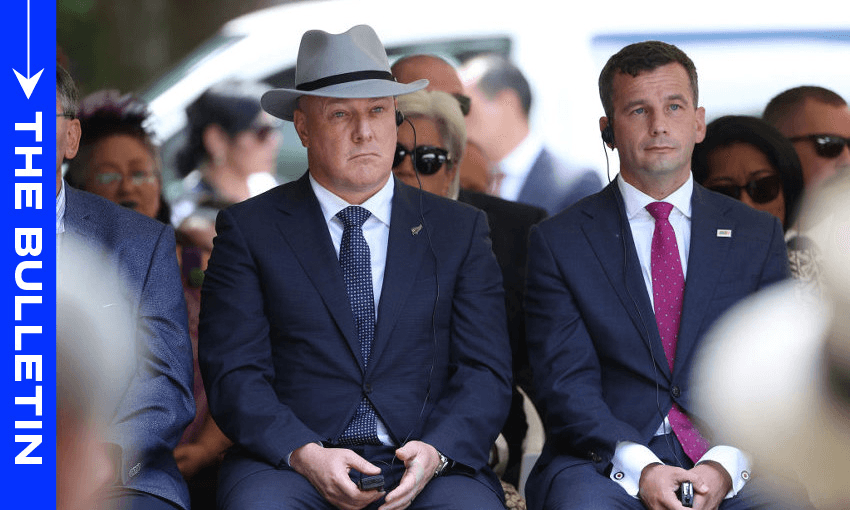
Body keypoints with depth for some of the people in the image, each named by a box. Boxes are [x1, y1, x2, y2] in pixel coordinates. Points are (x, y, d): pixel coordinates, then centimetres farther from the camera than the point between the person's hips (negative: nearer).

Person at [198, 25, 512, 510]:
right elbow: (234, 374, 2)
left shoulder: (459, 230, 14)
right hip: (285, 464, -1)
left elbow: (486, 372, 8)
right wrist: (304, 455, -16)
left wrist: (436, 451, -12)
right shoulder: (249, 230, 10)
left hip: (427, 468, 1)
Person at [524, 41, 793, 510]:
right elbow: (565, 385, -1)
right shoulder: (559, 242, 9)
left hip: (732, 465, 2)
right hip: (605, 462, -2)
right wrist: (639, 467, -19)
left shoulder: (758, 236, 14)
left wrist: (726, 465, -14)